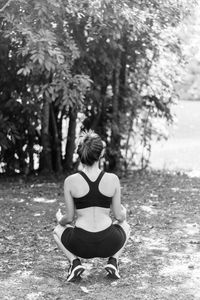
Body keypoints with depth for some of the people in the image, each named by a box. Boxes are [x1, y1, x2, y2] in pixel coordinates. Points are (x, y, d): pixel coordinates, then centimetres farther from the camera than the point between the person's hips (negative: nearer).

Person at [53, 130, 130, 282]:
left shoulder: (70, 181, -7)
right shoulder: (113, 179, -6)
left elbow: (70, 217, 0)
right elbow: (119, 216, 0)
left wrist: (60, 219, 23)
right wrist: (124, 213, 25)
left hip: (81, 244, 0)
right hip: (108, 244, 1)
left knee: (58, 230, 33)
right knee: (125, 227, 35)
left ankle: (75, 262, 6)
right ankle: (113, 261, 9)